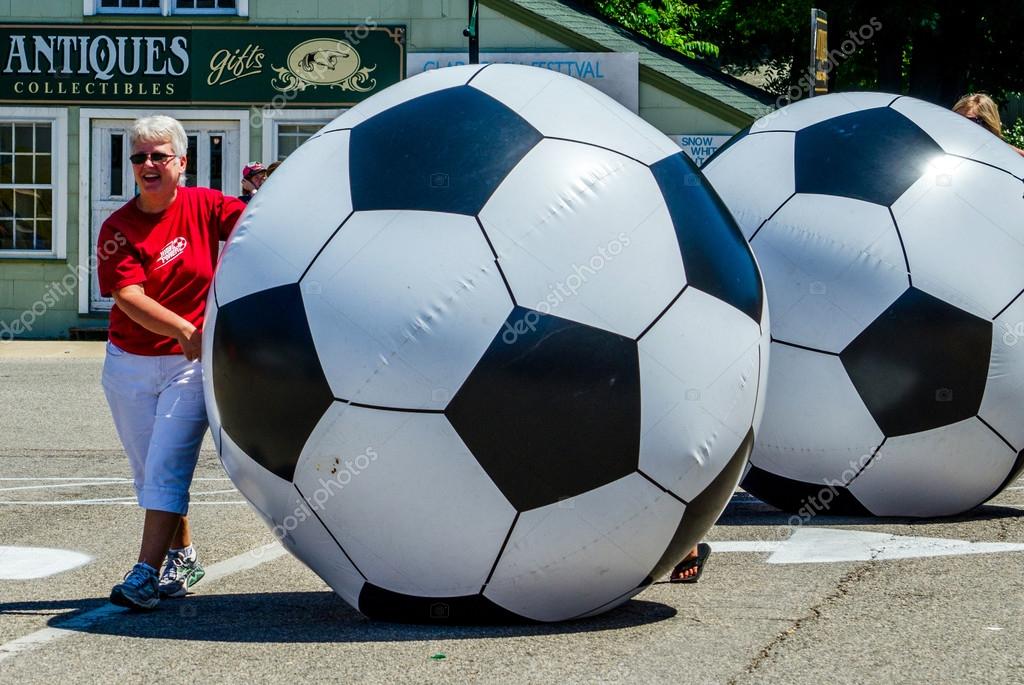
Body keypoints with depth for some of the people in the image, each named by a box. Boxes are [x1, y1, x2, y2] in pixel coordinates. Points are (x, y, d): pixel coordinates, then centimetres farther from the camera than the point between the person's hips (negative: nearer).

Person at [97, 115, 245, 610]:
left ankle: (146, 573, -15)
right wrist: (184, 328, -30)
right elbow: (130, 297, -17)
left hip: (192, 363, -2)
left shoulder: (203, 206, -2)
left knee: (167, 468, -12)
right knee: (148, 473, 11)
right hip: (130, 365, 2)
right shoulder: (118, 229, -6)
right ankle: (183, 557, 29)